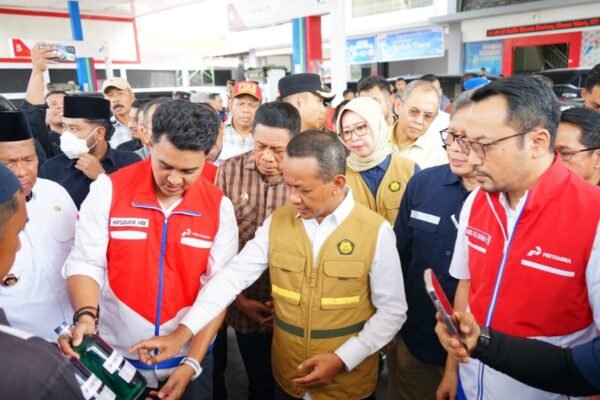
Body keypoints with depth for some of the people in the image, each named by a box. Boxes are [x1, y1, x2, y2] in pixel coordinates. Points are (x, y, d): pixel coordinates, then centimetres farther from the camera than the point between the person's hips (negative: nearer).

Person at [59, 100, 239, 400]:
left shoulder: (219, 206, -10)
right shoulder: (108, 189, -12)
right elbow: (85, 263, -9)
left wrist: (193, 362, -12)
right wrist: (86, 316, -27)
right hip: (116, 356, 0)